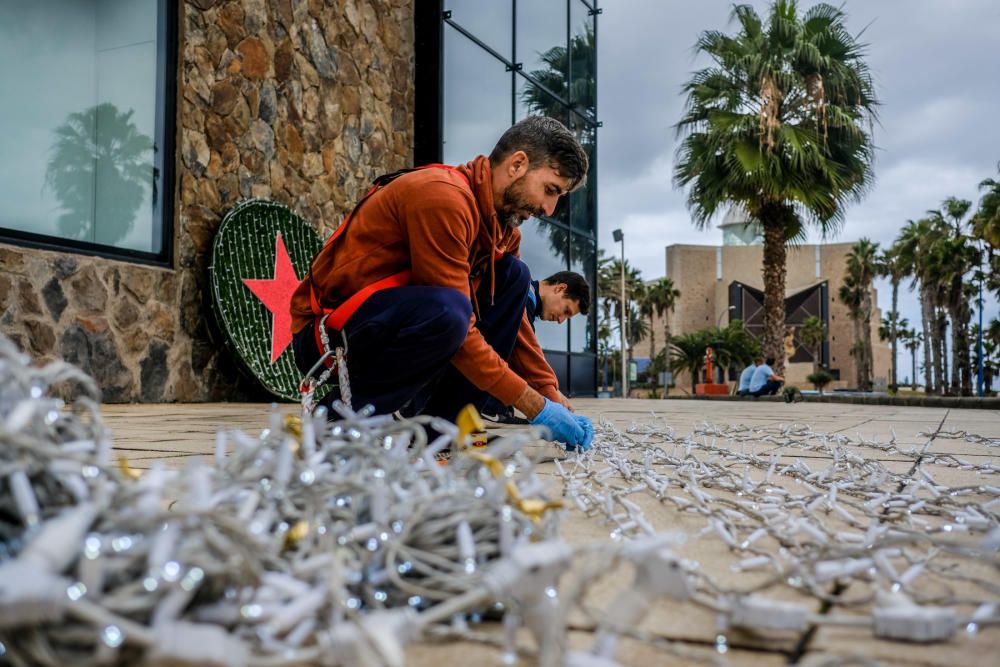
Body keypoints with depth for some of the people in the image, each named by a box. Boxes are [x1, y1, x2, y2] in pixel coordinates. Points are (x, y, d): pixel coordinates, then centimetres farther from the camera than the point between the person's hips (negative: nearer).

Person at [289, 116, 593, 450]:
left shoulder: (503, 223, 7)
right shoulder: (444, 197, -22)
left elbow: (513, 320, 12)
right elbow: (455, 322, -25)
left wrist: (554, 397, 2)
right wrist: (536, 408, -21)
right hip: (328, 334, -9)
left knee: (513, 276, 0)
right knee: (445, 313, -37)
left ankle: (440, 420, -4)